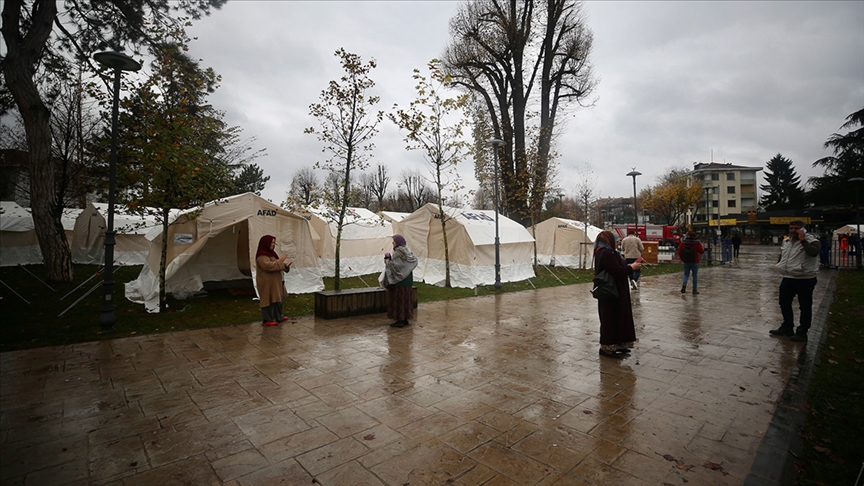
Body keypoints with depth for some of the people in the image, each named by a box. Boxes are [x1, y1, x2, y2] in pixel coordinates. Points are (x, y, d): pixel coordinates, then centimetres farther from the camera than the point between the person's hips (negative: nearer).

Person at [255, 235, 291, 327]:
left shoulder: (270, 253, 13)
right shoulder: (261, 256, -17)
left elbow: (276, 264, 19)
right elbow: (268, 266, -30)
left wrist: (285, 265, 0)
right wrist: (280, 260, -23)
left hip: (275, 282, 10)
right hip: (267, 283, -10)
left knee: (277, 298, 15)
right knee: (268, 300, -4)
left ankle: (278, 317, 25)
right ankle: (267, 320, 5)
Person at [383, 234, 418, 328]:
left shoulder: (398, 252, -18)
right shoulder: (406, 251, 8)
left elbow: (395, 265, -26)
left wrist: (388, 261, -6)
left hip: (399, 280, -9)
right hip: (406, 280, 9)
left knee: (398, 299, -2)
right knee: (405, 299, 13)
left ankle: (400, 321, 2)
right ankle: (405, 319, 20)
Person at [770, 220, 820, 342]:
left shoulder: (811, 240, -12)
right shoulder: (786, 241, 9)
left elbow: (814, 252, -32)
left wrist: (803, 240, -28)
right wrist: (781, 266, 15)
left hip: (805, 279, -7)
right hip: (788, 278, 7)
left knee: (805, 306, 4)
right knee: (784, 303, 15)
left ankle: (802, 332, 15)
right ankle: (787, 327, 30)